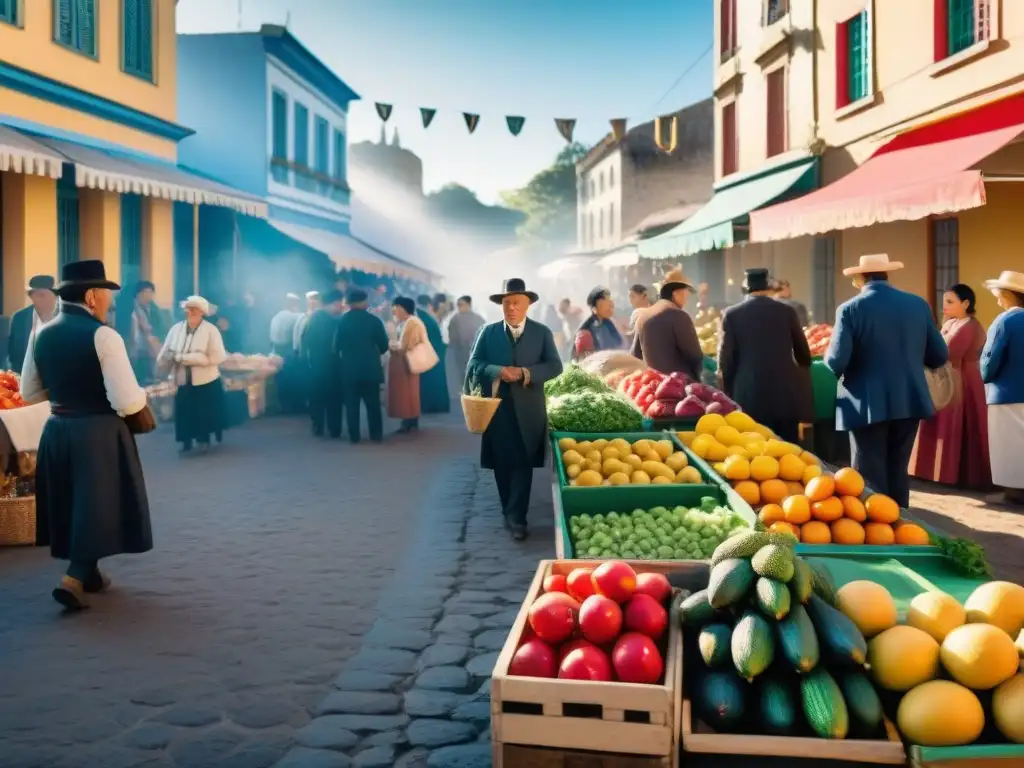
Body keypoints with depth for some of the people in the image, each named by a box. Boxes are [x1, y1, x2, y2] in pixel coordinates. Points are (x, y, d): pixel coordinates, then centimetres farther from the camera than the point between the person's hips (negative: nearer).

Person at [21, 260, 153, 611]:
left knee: (72, 503, 19)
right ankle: (74, 579, -5)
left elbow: (29, 392, 11)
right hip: (99, 432, -7)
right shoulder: (103, 335, -16)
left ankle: (88, 574, 31)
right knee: (97, 504, 4)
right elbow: (127, 401, -21)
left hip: (57, 429, 7)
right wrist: (142, 409, -1)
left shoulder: (42, 334, 3)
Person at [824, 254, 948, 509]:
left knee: (870, 475, 3)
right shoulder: (918, 304, 3)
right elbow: (939, 356, 6)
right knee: (898, 470, 16)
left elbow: (836, 362, -15)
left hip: (869, 405, -4)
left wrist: (830, 359, 8)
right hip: (909, 401, 4)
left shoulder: (851, 309, -9)